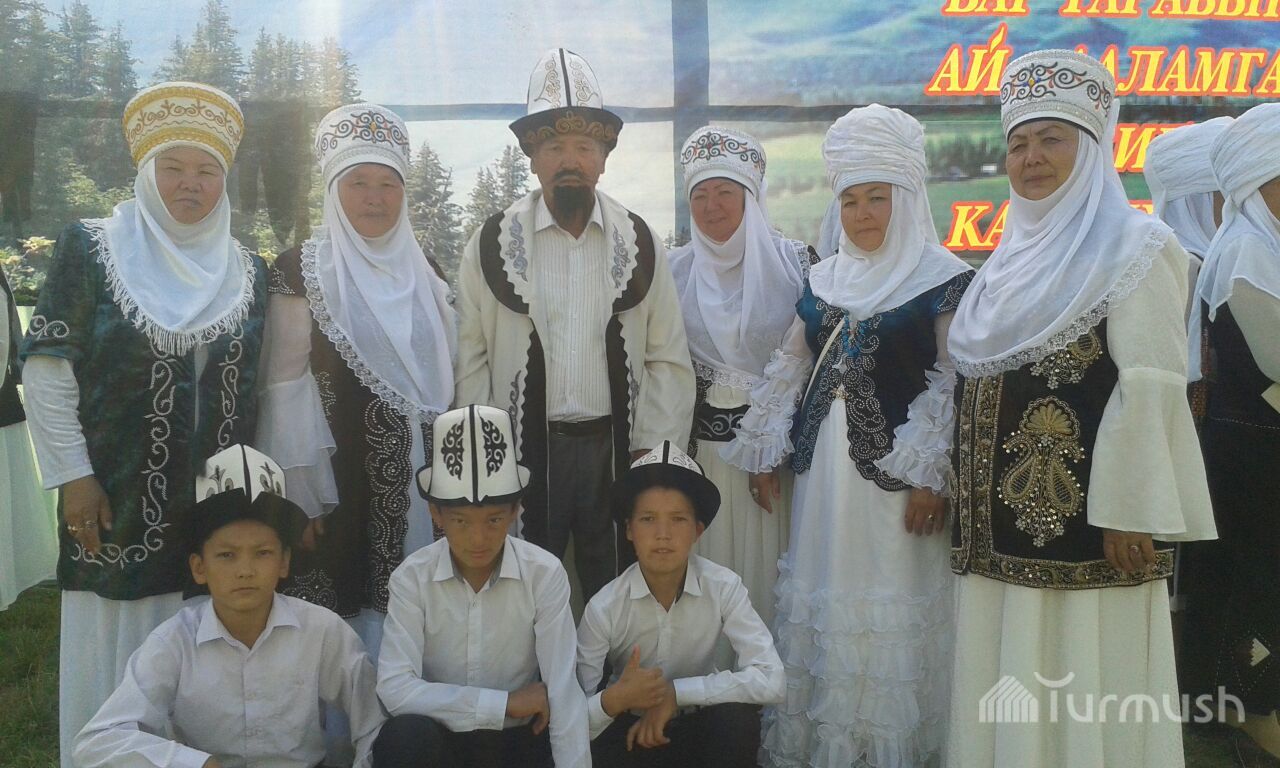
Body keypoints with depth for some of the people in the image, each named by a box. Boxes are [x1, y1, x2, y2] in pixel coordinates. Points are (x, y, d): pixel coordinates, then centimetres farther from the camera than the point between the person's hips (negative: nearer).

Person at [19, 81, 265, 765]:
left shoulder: (247, 271, 8)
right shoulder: (92, 248, -1)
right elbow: (46, 369, -3)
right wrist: (72, 476, -8)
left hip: (221, 508, 3)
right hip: (118, 505, -2)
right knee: (115, 662, 6)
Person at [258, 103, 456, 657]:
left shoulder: (423, 274, 11)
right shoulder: (303, 270, -3)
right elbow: (283, 384, -6)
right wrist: (296, 495, -10)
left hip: (417, 479, 4)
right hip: (341, 477, -4)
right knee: (338, 617, 1)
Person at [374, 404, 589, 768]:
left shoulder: (545, 574, -12)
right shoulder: (412, 577, -12)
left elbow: (564, 692, -15)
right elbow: (394, 689, -21)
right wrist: (506, 703, -19)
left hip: (520, 738, 0)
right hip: (442, 738, 0)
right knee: (404, 736, -31)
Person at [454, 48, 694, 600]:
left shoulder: (640, 244, 4)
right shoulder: (492, 245, 1)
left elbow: (668, 362, 4)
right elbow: (471, 360, 2)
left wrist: (653, 456, -2)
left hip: (615, 449, 1)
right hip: (522, 451, -1)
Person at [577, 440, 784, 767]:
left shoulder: (723, 587, -18)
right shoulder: (604, 607, -19)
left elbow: (770, 679, -27)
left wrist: (675, 692, -29)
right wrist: (613, 699, -40)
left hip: (698, 724, 1)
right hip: (632, 730, -1)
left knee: (738, 718, -31)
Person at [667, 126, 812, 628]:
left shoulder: (793, 261, -2)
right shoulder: (676, 271, 5)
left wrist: (770, 452, -9)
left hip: (773, 443, -2)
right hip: (700, 447, 2)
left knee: (765, 566, 3)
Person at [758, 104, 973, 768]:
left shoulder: (944, 280, -4)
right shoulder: (824, 278, 11)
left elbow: (953, 385, -8)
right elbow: (791, 372, 14)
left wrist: (930, 477, -14)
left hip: (894, 468, -5)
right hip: (824, 466, 5)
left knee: (893, 602, 0)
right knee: (818, 600, 10)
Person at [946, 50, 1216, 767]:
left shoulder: (1133, 248, -5)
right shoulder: (1015, 257, 16)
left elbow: (1153, 385, -13)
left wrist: (1129, 513, -17)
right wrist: (956, 490, 17)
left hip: (1082, 517, -7)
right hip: (1000, 520, 7)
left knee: (1082, 696, 1)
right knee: (1003, 697, 12)